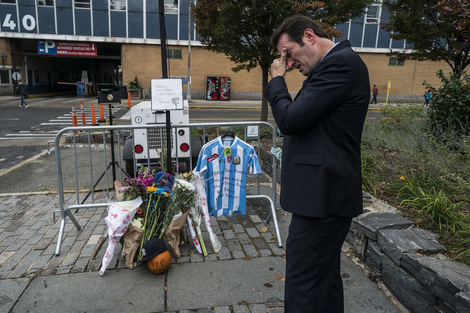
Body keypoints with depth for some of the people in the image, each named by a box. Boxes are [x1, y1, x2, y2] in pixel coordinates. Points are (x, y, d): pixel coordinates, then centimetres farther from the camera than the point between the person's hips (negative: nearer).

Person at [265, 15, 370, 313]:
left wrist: (277, 80, -6)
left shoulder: (341, 62, -15)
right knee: (325, 278, 23)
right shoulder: (338, 62, 16)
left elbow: (290, 119, -19)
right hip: (326, 192, 11)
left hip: (322, 197, -11)